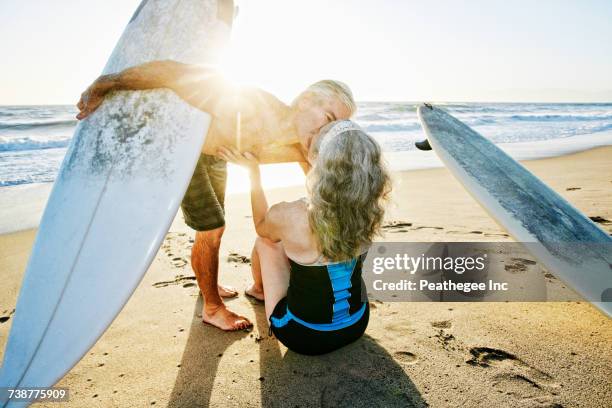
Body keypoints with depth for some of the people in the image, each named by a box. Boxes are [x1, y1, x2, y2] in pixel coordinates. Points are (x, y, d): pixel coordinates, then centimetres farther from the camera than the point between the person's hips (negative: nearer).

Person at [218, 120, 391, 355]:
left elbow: (261, 226, -3)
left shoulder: (290, 217, -31)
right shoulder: (370, 210, -20)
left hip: (303, 336, -3)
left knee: (266, 240, 16)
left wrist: (253, 171, 2)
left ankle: (259, 288, 49)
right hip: (356, 326, 4)